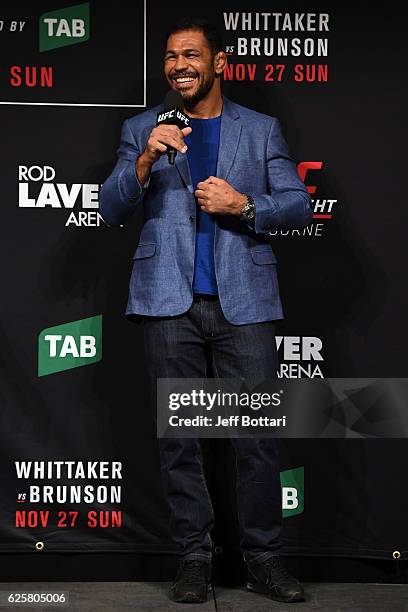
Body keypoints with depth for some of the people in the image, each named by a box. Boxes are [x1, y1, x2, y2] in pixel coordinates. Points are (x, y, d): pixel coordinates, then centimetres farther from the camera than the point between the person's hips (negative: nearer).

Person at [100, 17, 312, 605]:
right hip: (171, 302, 1)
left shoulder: (261, 129, 12)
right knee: (178, 435, 4)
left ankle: (263, 559, 12)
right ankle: (194, 557, 16)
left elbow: (300, 204, 7)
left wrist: (244, 206, -11)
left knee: (258, 435, -1)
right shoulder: (142, 130, 12)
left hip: (244, 300, 0)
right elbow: (110, 210, 3)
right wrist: (145, 161, -13)